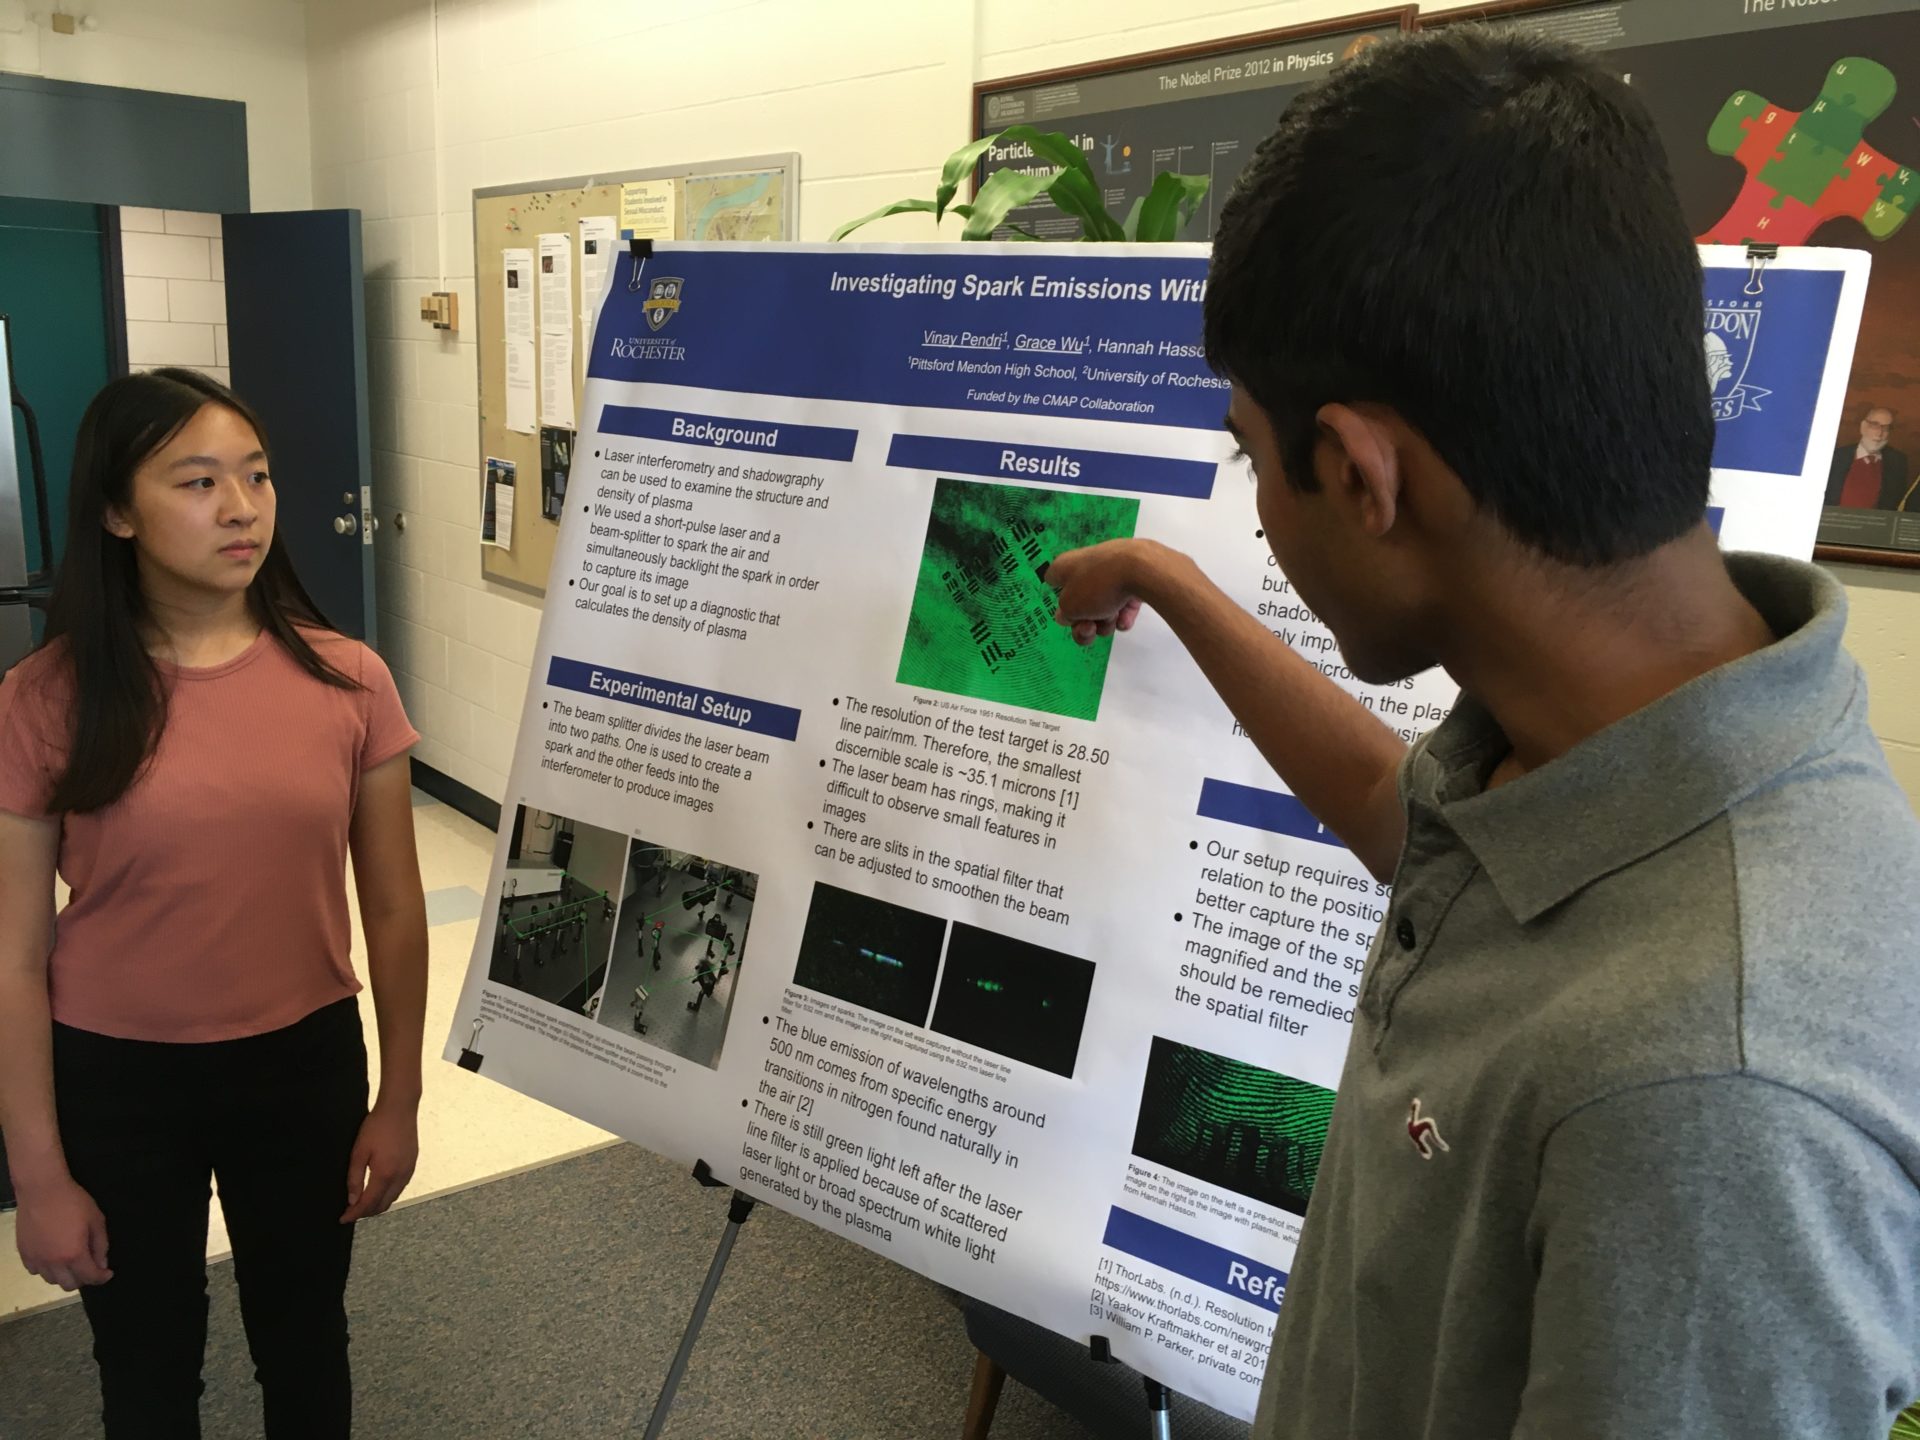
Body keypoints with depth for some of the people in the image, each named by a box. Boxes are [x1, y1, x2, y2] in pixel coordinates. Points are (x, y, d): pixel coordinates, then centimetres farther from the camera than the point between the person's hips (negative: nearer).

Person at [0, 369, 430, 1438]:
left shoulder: (347, 680, -10)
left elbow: (393, 910, -2)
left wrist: (399, 1099, 2)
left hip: (305, 1065, 1)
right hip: (115, 1079, -1)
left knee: (306, 1347, 21)